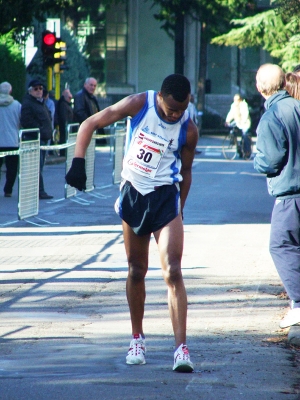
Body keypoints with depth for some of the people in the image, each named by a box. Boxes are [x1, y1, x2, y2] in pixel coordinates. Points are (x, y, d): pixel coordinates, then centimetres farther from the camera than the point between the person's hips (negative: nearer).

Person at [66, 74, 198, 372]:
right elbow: (90, 124, -6)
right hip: (133, 193, 1)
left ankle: (181, 347, -16)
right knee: (136, 271, 11)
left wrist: (179, 210, 12)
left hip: (165, 197, -1)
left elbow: (185, 171, 8)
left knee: (173, 272, -13)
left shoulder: (188, 130, -8)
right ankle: (137, 338, 27)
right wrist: (78, 162, -17)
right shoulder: (139, 104, -10)